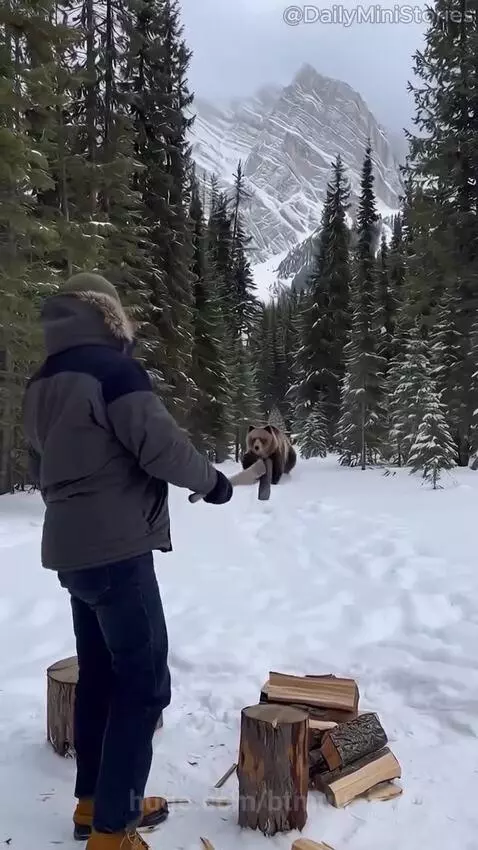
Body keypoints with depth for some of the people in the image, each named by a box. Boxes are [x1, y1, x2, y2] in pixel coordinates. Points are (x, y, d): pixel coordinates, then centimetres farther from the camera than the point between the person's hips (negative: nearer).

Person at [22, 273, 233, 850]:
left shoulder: (40, 385, 11)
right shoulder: (112, 368, -14)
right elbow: (162, 446, -18)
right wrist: (212, 481, -2)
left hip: (71, 551, 9)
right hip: (117, 550, -9)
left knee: (99, 676, 17)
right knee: (144, 683, -1)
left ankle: (93, 802, 29)